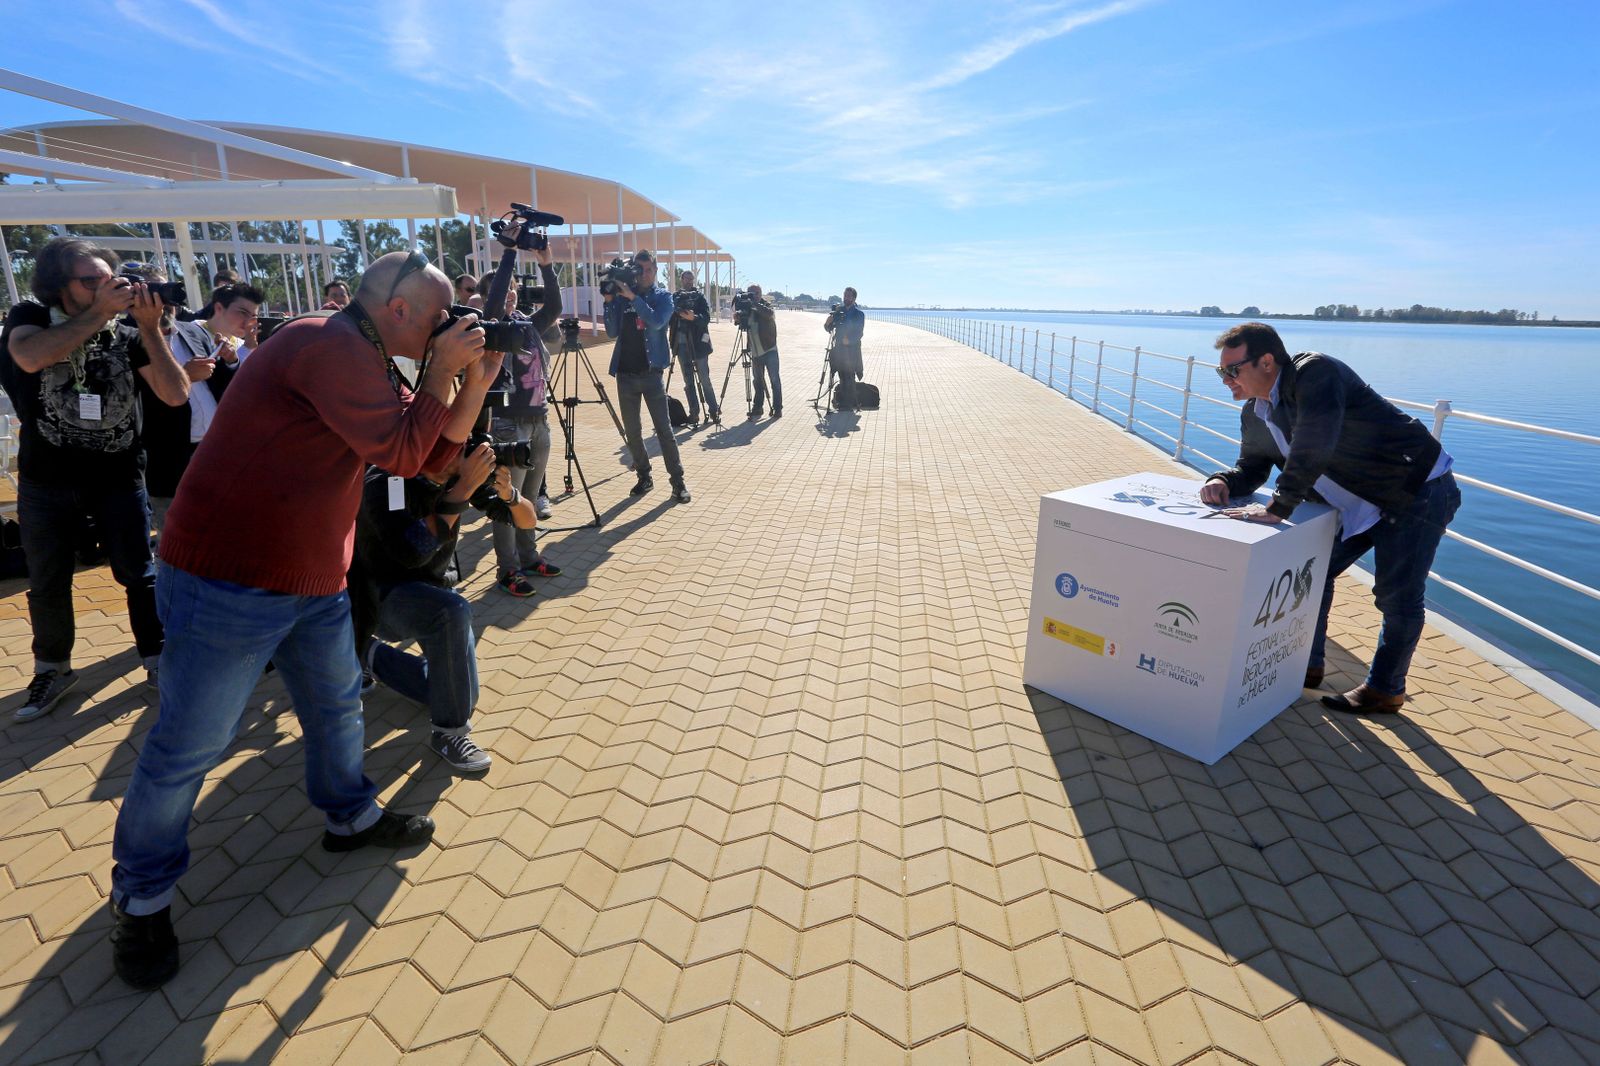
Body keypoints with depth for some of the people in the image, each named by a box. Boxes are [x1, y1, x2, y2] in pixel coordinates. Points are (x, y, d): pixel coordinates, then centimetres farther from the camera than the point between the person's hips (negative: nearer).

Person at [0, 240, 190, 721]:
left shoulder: (127, 332, -3)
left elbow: (176, 394, -13)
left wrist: (150, 326, -19)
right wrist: (100, 312, -28)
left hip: (119, 478, 0)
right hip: (46, 482, 0)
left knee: (140, 575, 5)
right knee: (47, 583, 12)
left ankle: (157, 659, 20)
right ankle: (52, 668, 30)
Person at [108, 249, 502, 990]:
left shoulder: (367, 363, 11)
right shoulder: (330, 344, -20)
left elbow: (434, 454, 10)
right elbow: (401, 453, -23)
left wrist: (473, 384, -1)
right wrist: (443, 369, -14)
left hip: (313, 582, 10)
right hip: (228, 583, -9)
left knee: (337, 703, 20)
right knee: (189, 746, 4)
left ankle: (351, 816, 40)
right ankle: (140, 896, 24)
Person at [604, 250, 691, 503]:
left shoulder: (663, 296, 1)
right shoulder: (621, 296, 7)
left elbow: (657, 321, -18)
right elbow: (612, 332, 2)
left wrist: (633, 297, -23)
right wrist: (610, 301, -8)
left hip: (651, 372, -3)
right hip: (625, 373, 3)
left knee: (664, 429, -4)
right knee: (631, 431, 7)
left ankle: (678, 481, 1)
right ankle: (644, 477, 20)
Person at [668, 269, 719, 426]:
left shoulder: (699, 296, 2)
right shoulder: (675, 297, 11)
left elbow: (706, 318, -10)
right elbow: (670, 319, 10)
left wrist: (694, 317, -29)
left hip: (698, 342, -3)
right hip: (682, 344, 3)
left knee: (704, 379, -4)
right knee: (688, 381, 5)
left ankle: (714, 411, 3)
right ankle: (694, 413, 10)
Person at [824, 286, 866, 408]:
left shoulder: (859, 314, -2)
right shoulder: (838, 311, 10)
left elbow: (859, 334, -9)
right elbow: (830, 329, 10)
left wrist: (849, 340, -23)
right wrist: (828, 323, -11)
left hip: (851, 350, -4)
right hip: (838, 349, 4)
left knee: (849, 378, -8)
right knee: (842, 378, 7)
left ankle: (850, 404, -2)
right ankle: (843, 403, 14)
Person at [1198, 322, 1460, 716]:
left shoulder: (1314, 372, -28)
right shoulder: (1254, 415, -2)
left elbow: (1313, 446, -40)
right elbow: (1252, 467, 9)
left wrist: (1278, 508, -40)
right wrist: (1223, 482, -14)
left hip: (1419, 490, -8)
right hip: (1356, 502, 8)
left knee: (1397, 598, -1)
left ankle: (1385, 690, 18)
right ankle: (1307, 667, 27)